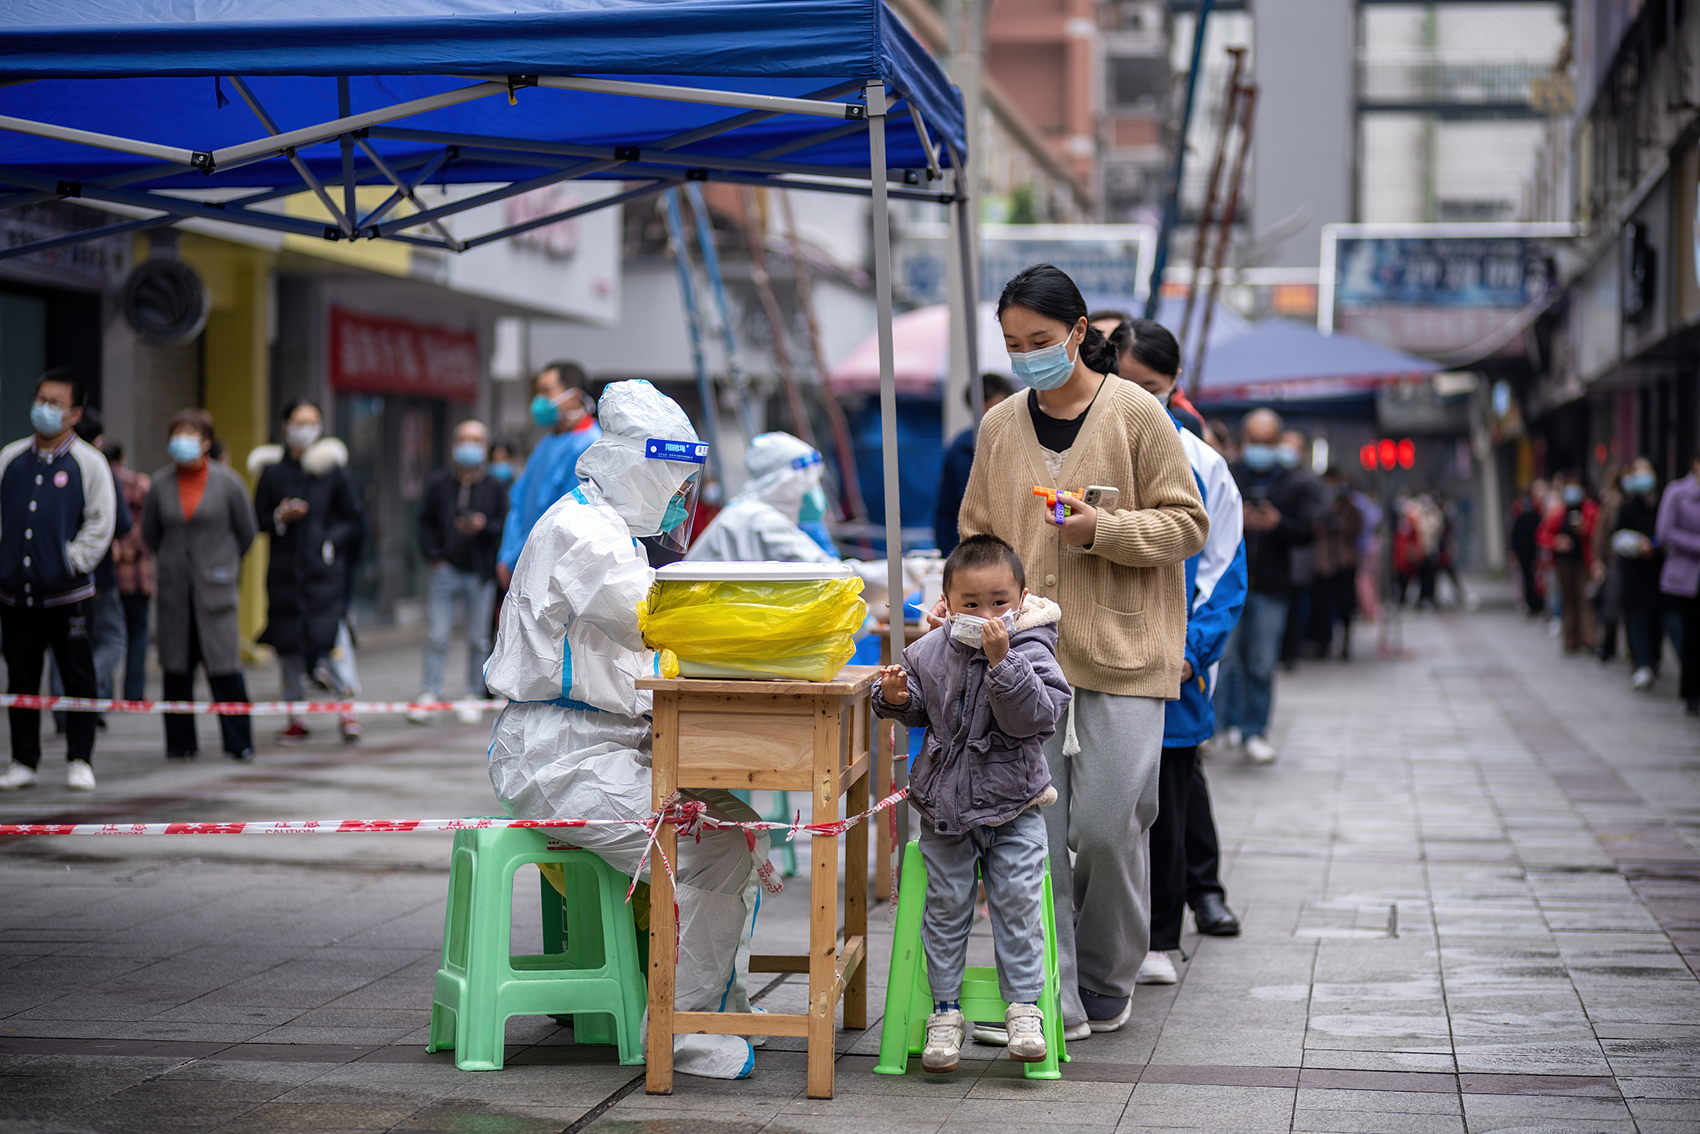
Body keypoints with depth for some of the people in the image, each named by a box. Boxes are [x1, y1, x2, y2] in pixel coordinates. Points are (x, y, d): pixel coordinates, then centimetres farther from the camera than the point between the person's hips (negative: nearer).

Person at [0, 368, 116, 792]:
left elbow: (101, 522, -4)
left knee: (78, 678, 0)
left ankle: (80, 760, 9)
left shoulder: (88, 463, -1)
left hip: (68, 593, -3)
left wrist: (73, 561, -11)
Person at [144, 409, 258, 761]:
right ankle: (180, 742, 13)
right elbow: (149, 532, 16)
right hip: (174, 587, 3)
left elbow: (246, 532, 8)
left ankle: (239, 742, 3)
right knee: (176, 668, 4)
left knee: (224, 667, -7)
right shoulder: (161, 483, 4)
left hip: (216, 587, -2)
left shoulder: (228, 482, -2)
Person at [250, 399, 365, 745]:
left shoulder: (333, 468, 5)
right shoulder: (272, 471, 7)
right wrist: (281, 517, -9)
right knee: (288, 644, 3)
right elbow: (258, 519, 10)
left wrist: (332, 542, -5)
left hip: (325, 570, -2)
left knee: (332, 636, -14)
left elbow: (355, 519, 9)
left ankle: (347, 710, -6)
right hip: (285, 569, 2)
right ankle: (296, 719, 11)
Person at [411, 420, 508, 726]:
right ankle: (429, 695, -1)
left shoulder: (495, 488, 6)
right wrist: (435, 556, 0)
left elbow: (505, 527, 3)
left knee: (478, 640, 3)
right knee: (436, 637, -4)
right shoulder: (439, 482, 9)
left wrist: (483, 527, -16)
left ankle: (472, 699, 12)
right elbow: (426, 523, 12)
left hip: (480, 574, -1)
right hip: (446, 570, 1)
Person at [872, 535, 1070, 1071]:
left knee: (1017, 900, -5)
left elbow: (1032, 716, -25)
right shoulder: (929, 652, 0)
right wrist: (895, 698, -9)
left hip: (1011, 805, -3)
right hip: (945, 804, 3)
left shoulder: (1031, 653, -11)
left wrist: (1002, 662, -33)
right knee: (946, 904, 5)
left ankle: (1023, 1006, 5)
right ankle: (946, 1012, 12)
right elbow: (916, 712, 14)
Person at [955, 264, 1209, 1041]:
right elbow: (980, 533, 20)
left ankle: (1106, 988, 15)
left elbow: (1186, 525, -1)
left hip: (1120, 655, -4)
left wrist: (1103, 530, -16)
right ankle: (1051, 1001, 2)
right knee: (1034, 830, -3)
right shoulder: (1000, 426, 11)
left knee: (1106, 826, -6)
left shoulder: (1135, 414, -2)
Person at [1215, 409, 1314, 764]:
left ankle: (1255, 731, 8)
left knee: (1262, 664, 1)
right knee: (1227, 657, -2)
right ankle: (1230, 724, 12)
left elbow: (1307, 532, 3)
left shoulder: (1293, 486, 10)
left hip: (1271, 588, 1)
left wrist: (1278, 524, -15)